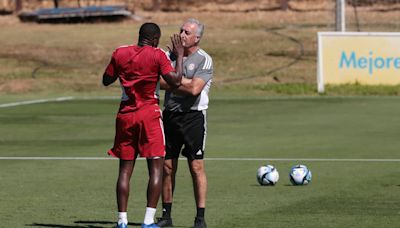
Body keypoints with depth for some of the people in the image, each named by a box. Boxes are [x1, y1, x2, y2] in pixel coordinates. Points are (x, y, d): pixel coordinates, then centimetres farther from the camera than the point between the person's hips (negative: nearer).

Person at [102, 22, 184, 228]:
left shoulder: (120, 53, 5)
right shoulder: (157, 55, -6)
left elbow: (106, 80, 14)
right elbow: (175, 82, -11)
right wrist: (179, 55, -1)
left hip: (125, 115, 4)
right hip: (149, 114, -4)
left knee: (125, 169, 8)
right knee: (156, 168, 0)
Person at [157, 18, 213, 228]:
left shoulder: (204, 60, -5)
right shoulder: (170, 55, 10)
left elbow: (194, 89, -16)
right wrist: (184, 81, -11)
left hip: (193, 116, -5)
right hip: (170, 115, 5)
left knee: (196, 167, -5)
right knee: (167, 167, 6)